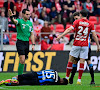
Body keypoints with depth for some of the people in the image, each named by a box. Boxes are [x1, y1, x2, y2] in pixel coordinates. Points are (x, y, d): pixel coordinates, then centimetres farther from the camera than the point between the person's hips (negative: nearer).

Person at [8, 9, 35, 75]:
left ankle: (20, 75, 20)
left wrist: (33, 44, 9)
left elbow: (32, 34, 17)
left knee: (23, 61, 10)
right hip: (20, 42, -6)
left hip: (27, 42, 6)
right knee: (22, 60, -17)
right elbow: (15, 21, -31)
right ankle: (20, 75, -12)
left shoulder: (30, 23, 12)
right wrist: (11, 17, -54)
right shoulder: (20, 21, -6)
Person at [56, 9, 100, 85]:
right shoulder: (90, 24, 4)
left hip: (76, 44, -1)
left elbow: (69, 29, -10)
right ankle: (79, 79, -4)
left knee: (71, 60, 9)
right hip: (85, 45, 1)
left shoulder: (77, 22, 0)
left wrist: (60, 36, -11)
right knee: (82, 62, 0)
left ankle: (67, 77, 12)